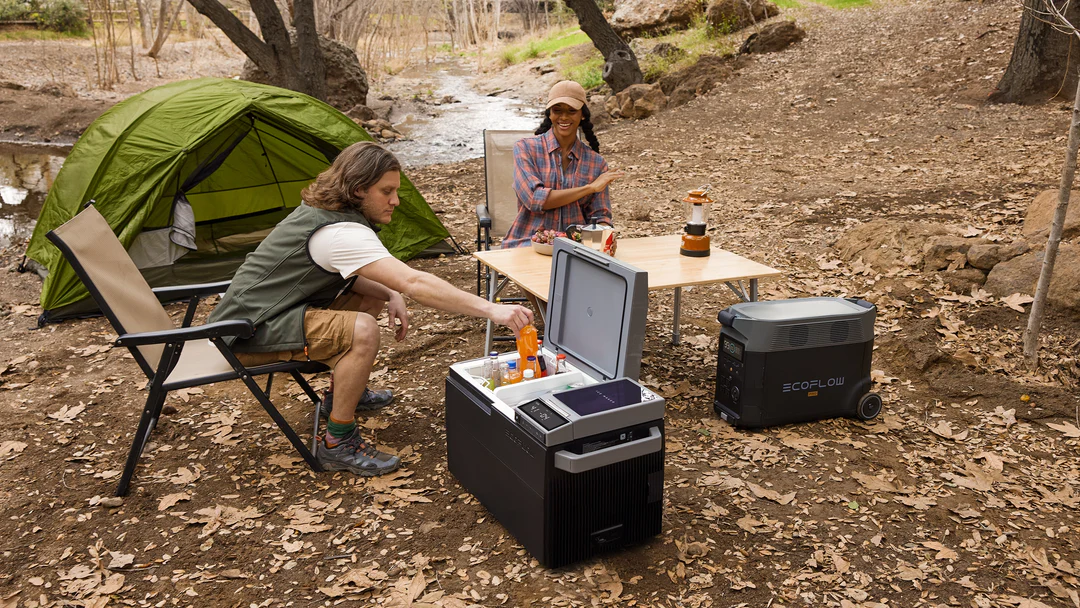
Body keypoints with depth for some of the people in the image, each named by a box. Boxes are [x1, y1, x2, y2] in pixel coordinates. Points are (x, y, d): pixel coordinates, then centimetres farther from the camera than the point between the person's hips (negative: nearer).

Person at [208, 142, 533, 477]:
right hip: (249, 332, -10)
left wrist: (390, 295, -2)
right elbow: (414, 282, -35)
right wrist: (490, 309, -35)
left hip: (271, 308, 10)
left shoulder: (323, 210, 5)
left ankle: (342, 395, 28)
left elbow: (346, 271, 17)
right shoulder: (342, 233, -27)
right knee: (362, 330, -30)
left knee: (374, 297, 14)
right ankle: (338, 445, -15)